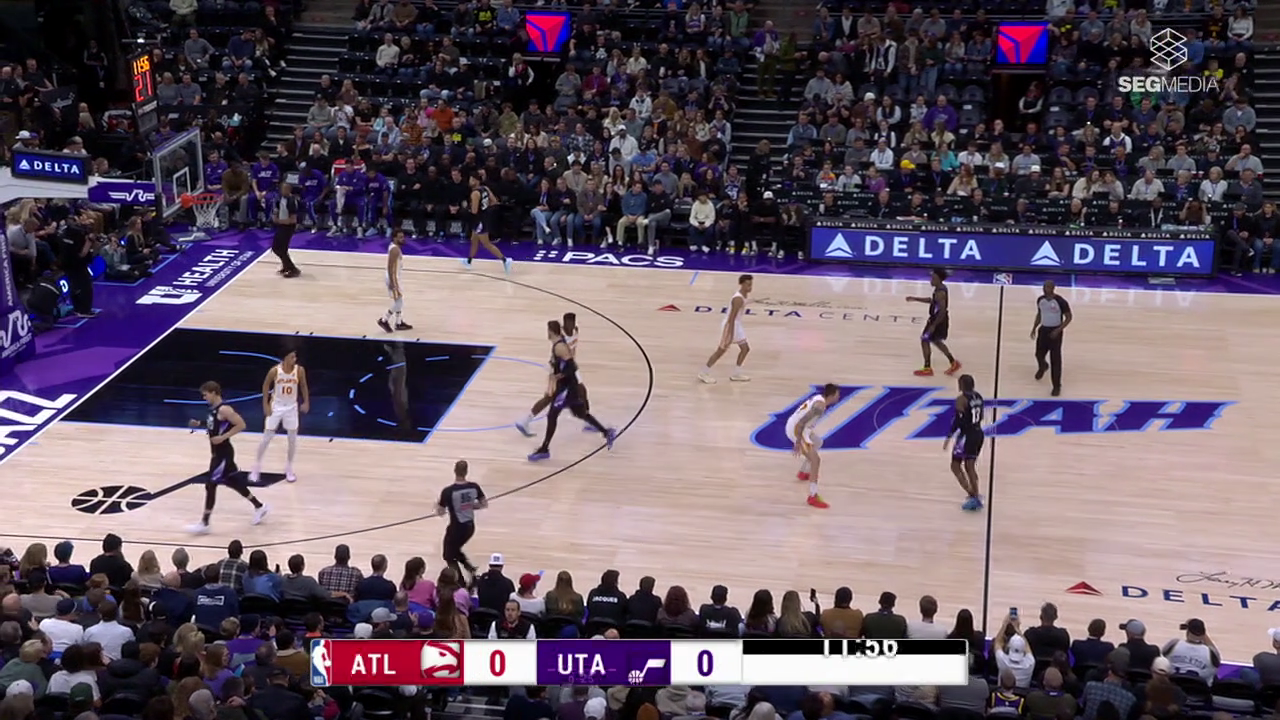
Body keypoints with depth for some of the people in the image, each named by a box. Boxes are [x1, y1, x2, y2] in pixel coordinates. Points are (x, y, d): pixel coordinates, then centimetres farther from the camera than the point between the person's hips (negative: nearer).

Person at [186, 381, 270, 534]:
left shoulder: (224, 409, -21)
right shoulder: (213, 408, 8)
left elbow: (241, 425, -22)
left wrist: (223, 437, -25)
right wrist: (199, 424, 9)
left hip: (223, 453, -10)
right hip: (217, 452, 10)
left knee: (210, 484, -8)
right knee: (234, 482, 18)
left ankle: (204, 523, -4)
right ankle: (259, 507, 31)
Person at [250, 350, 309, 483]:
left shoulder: (300, 370, -14)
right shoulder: (275, 371, -19)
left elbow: (303, 386, 4)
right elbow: (265, 385, -4)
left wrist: (306, 402, 0)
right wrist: (265, 405, -6)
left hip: (291, 407, 2)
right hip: (276, 406, -2)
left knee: (293, 439, 4)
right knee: (266, 438, 1)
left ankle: (289, 469, 20)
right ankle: (256, 469, 12)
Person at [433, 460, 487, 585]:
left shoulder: (448, 491, -22)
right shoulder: (474, 487, -8)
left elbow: (440, 512, -15)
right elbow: (484, 504, 3)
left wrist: (437, 505, 7)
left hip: (456, 528, -6)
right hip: (470, 527, 6)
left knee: (449, 556, 16)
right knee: (455, 550, 30)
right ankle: (471, 569, 16)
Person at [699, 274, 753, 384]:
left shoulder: (744, 296, 4)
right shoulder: (738, 299, -27)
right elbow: (731, 318, -27)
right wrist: (730, 336, -27)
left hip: (737, 325, 10)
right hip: (730, 325, -10)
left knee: (745, 348, 12)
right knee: (721, 350, 0)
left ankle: (736, 374, 23)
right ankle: (704, 373, 11)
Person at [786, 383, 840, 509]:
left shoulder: (819, 398, 11)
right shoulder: (820, 406, -20)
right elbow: (802, 421, -28)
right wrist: (798, 442, -26)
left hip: (793, 425, 10)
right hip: (796, 429, -10)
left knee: (818, 442, 35)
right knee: (815, 460, -14)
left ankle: (803, 473, 47)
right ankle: (813, 496, -19)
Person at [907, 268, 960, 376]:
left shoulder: (940, 292, -26)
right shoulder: (940, 288, 5)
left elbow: (942, 311, -29)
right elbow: (932, 300, 21)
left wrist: (933, 325, -27)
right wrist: (915, 299, 18)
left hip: (938, 320, -10)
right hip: (938, 319, 10)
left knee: (925, 341, 0)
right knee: (936, 341, 24)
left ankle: (927, 369, 6)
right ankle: (954, 363, 29)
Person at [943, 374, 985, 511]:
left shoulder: (961, 399, -17)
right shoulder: (978, 396, 7)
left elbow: (958, 420, -20)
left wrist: (949, 437, -14)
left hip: (966, 435, -8)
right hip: (978, 434, 8)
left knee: (955, 466, 4)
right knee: (970, 466, 19)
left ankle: (972, 496, -4)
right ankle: (976, 497, 18)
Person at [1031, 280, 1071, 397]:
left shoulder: (1060, 301, -20)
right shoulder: (1040, 300, -3)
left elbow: (1068, 317, -11)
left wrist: (1058, 330, -19)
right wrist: (1034, 328, 6)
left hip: (1055, 331, -5)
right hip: (1043, 330, 5)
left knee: (1055, 360, -3)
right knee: (1039, 354, 14)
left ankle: (1057, 386, 7)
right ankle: (1043, 367, 52)